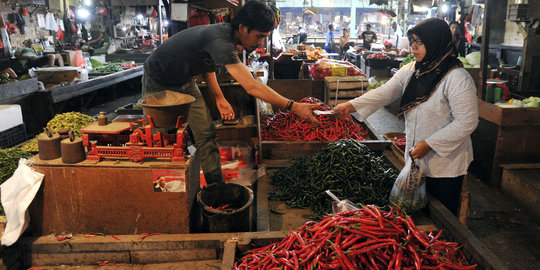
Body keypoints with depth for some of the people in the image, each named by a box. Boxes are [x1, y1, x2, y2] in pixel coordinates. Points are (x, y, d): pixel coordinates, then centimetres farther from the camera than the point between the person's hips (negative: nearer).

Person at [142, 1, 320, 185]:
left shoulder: (226, 35, -9)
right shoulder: (220, 41, -38)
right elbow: (251, 86, -44)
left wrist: (219, 98, 2)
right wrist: (293, 107, -45)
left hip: (185, 83, 8)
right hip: (158, 83, -7)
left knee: (205, 133, -1)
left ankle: (216, 186, 6)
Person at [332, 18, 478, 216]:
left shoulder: (458, 79, -19)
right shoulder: (410, 70, 3)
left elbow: (467, 122, -20)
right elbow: (384, 93, -2)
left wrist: (429, 144, -22)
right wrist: (352, 105, -16)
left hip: (445, 164, -6)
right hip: (417, 158, 6)